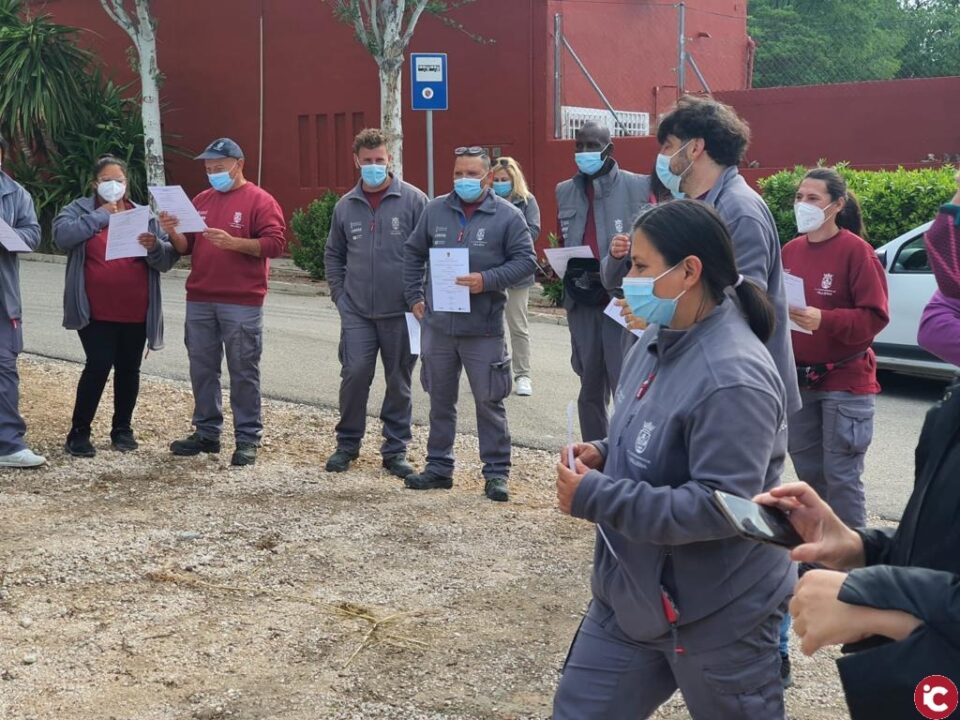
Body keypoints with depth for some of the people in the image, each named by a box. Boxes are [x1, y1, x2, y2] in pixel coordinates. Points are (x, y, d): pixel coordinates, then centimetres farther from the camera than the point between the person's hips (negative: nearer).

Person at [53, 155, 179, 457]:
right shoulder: (79, 209, 4)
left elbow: (168, 259, 3)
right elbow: (62, 235, -17)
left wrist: (155, 247, -19)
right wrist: (101, 215, -15)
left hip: (135, 312, 3)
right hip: (96, 312, -3)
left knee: (129, 369, 9)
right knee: (99, 366, -10)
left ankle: (122, 429, 23)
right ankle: (79, 432, 1)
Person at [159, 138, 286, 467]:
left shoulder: (259, 200, -3)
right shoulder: (201, 200, 16)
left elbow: (275, 243, -12)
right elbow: (187, 247, 18)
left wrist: (234, 243, -22)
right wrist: (173, 233, -3)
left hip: (242, 304, -6)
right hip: (199, 301, 6)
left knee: (243, 372, -1)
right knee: (202, 370, 10)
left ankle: (248, 439, 4)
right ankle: (206, 433, 20)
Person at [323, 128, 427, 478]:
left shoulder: (413, 200, -3)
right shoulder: (346, 206, 9)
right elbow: (333, 255, 19)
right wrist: (339, 295, 8)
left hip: (401, 312, -2)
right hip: (356, 312, 2)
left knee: (399, 382, 6)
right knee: (354, 375, -4)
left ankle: (396, 449, 18)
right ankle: (347, 443, 14)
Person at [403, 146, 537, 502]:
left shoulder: (508, 215, -4)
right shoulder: (435, 210, 7)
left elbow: (526, 260, -5)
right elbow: (413, 252, 17)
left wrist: (488, 280, -17)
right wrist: (415, 296, 11)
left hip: (484, 329, -4)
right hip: (438, 325, 4)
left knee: (489, 402, 2)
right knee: (440, 399, 14)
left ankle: (496, 472, 11)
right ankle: (439, 466, 25)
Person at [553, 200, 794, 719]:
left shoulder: (733, 379, -27)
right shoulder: (661, 338, 4)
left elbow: (720, 507, -30)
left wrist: (596, 499, -25)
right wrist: (603, 454, -3)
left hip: (718, 618, -9)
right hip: (630, 597, 9)